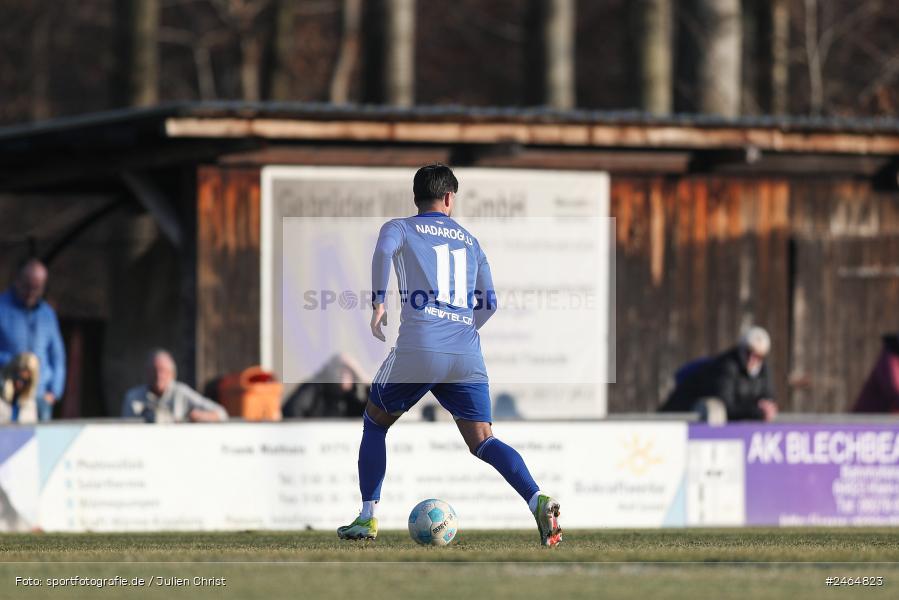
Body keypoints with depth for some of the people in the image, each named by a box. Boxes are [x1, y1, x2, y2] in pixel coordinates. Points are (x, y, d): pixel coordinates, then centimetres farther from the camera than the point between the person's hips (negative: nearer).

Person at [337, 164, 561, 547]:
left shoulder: (400, 228, 11)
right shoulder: (470, 242, 22)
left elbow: (384, 250, -14)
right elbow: (488, 304, 20)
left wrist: (378, 303, -8)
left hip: (418, 349, -3)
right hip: (467, 356, 3)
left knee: (374, 423, 20)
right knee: (481, 441, -2)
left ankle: (368, 519, 17)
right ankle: (537, 501, -28)